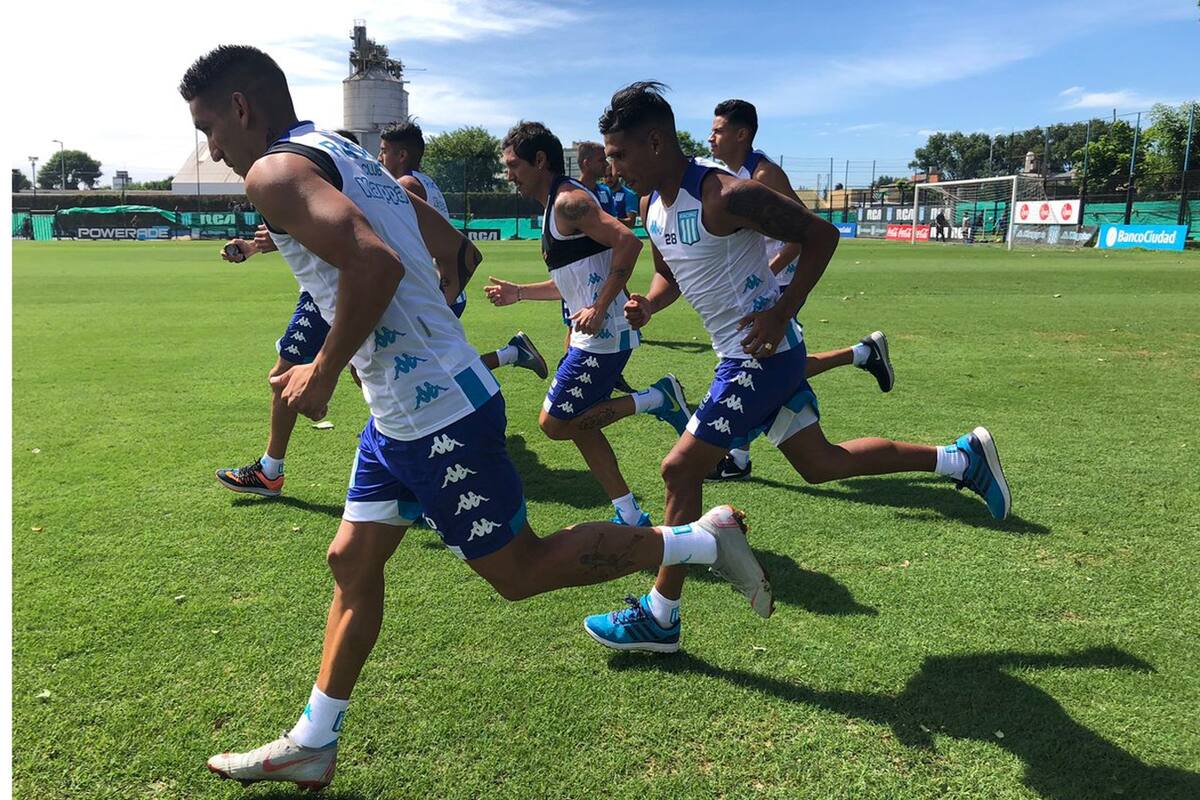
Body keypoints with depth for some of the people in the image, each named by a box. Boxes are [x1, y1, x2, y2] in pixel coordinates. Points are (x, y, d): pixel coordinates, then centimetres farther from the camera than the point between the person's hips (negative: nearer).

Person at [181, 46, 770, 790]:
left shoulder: (276, 171, -12)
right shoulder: (355, 159, 17)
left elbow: (375, 263, -31)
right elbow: (460, 254, 21)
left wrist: (323, 372, -18)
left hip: (436, 414, -10)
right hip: (404, 412, 10)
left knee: (520, 570, 3)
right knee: (353, 560, 15)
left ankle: (701, 539, 13)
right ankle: (312, 745, 28)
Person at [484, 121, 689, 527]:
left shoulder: (568, 201, -12)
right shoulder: (556, 204, 18)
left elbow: (628, 242, -25)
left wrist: (599, 309, -26)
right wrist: (518, 292, 27)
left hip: (603, 335, -10)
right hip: (595, 335, 10)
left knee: (554, 423, -3)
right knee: (579, 425, 14)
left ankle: (654, 399, -2)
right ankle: (630, 517, 21)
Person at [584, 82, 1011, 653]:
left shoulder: (725, 195, -22)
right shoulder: (651, 204, 5)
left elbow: (820, 234, -16)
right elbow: (668, 273, 19)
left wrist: (783, 310, -23)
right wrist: (648, 306, -3)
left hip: (764, 355, -9)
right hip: (742, 355, 9)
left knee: (681, 469, -7)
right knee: (820, 463, 18)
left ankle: (659, 619, 8)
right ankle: (964, 457, 30)